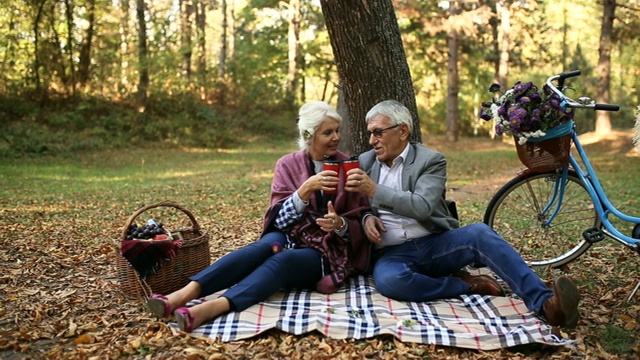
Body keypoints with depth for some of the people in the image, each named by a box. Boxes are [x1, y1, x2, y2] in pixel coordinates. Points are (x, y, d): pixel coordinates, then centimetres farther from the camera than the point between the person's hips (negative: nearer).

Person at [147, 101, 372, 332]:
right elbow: (279, 218, -9)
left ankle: (212, 308, -54)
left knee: (283, 260, -34)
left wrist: (340, 224, -23)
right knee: (264, 247, -35)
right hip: (291, 238, 1)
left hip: (328, 251, -1)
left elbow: (360, 224, 1)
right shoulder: (288, 164, 2)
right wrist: (306, 189, -25)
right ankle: (185, 293, -48)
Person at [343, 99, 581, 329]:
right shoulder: (364, 162, 11)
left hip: (435, 244, -1)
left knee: (479, 232, -31)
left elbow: (423, 206, -17)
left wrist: (375, 190, -25)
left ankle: (544, 303, -33)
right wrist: (366, 217, -6)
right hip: (393, 253, 1)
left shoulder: (430, 160, 0)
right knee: (388, 280, -35)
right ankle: (466, 284, -17)